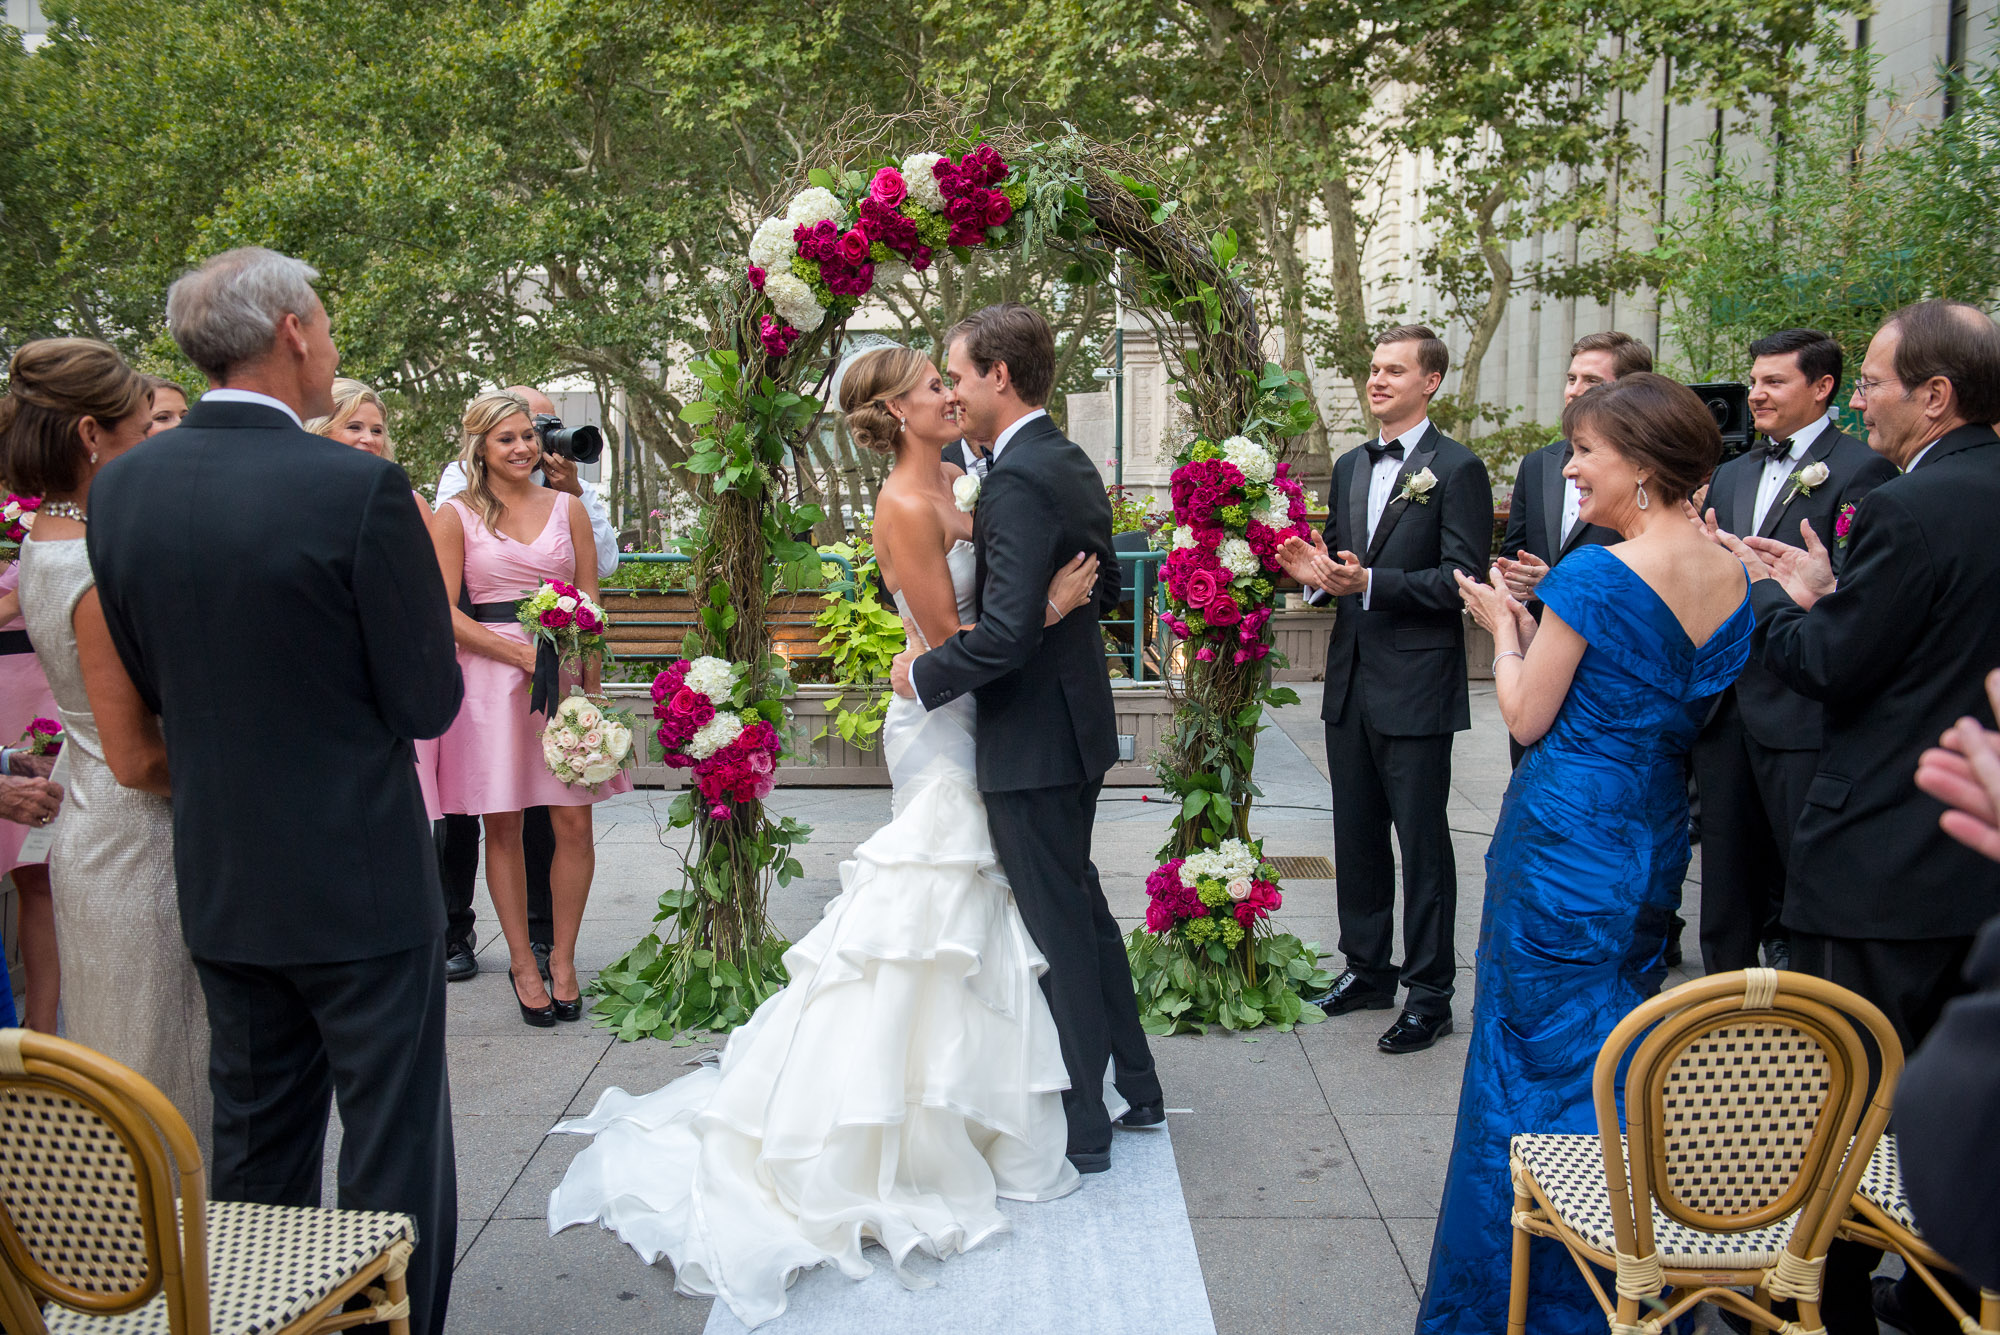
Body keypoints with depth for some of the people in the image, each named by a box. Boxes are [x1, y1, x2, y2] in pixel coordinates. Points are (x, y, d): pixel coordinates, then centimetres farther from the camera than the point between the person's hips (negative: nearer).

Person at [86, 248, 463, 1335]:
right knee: (393, 1152, 8)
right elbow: (428, 703, -13)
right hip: (360, 880, -6)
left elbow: (150, 684, 7)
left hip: (219, 884, 6)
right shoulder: (360, 489, -19)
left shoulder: (119, 487, -1)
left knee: (254, 1149, 21)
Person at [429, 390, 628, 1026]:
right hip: (489, 675, -2)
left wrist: (590, 685, -2)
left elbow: (590, 604, 9)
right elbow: (446, 611, -3)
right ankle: (523, 961, 16)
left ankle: (562, 958, 13)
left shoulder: (568, 508, 10)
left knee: (573, 820, -2)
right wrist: (520, 652, -14)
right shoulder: (456, 516, 3)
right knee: (502, 825, 3)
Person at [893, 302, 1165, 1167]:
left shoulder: (1017, 480, -22)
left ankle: (1082, 1126, 17)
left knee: (1057, 929, 3)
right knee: (1083, 907, 22)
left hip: (1032, 739, -10)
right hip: (1078, 724, 10)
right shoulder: (1072, 464, 9)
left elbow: (1007, 632, -29)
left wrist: (924, 674, -14)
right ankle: (1136, 1086, 35)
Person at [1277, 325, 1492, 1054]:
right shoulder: (1349, 467, 14)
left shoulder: (1457, 468, -8)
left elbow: (1463, 579, -14)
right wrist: (1314, 573, -3)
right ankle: (1366, 969, 30)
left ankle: (1430, 994, 13)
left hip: (1416, 687, -7)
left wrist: (1371, 581, -23)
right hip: (1351, 684, 7)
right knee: (1356, 835, 15)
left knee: (1422, 842, 2)